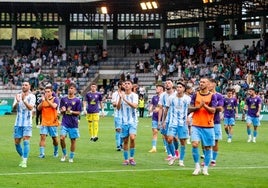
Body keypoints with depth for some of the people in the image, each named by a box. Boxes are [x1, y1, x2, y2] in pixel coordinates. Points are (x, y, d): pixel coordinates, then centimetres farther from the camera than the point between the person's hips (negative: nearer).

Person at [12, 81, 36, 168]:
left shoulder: (32, 96, -3)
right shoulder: (18, 95, 8)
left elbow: (31, 107, -18)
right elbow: (14, 107, -5)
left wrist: (24, 100, -34)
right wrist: (17, 101, -27)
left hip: (27, 123, -4)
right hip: (18, 123, 4)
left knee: (26, 141, -14)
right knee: (17, 143, 5)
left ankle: (24, 162, -14)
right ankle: (23, 158, 25)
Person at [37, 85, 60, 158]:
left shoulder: (55, 99, -2)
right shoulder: (43, 99, 7)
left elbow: (54, 106, -21)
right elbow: (38, 108, -3)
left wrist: (47, 100, -27)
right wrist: (42, 101, -17)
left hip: (53, 122, -2)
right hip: (44, 122, 2)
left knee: (54, 138, 8)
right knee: (42, 137, -12)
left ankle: (56, 152, 31)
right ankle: (42, 153, -15)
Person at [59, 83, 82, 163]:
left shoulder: (77, 101, -1)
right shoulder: (63, 99, 6)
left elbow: (78, 112, 0)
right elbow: (61, 111, 10)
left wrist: (71, 112, -17)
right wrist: (63, 110, -13)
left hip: (74, 123, -1)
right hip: (65, 122, 1)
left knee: (73, 140, 4)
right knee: (62, 138, -14)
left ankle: (71, 157, 17)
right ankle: (64, 154, 7)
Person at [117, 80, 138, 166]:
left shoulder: (134, 95, -1)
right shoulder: (122, 94, 5)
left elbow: (135, 106, -18)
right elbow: (118, 107, -3)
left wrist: (125, 99, -25)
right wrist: (120, 98, -18)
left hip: (133, 121, -2)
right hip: (124, 121, 2)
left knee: (132, 138, -19)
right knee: (125, 140, 5)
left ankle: (131, 157, -5)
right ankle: (126, 159, 14)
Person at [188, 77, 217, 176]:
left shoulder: (212, 96, 2)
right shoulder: (195, 95, 7)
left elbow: (213, 110, -6)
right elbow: (190, 108, 4)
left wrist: (205, 105, -22)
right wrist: (198, 107, -14)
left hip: (208, 126, -1)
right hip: (196, 125, 1)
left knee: (207, 147, 3)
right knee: (195, 144, -14)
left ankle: (205, 168, 13)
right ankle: (197, 166, -1)